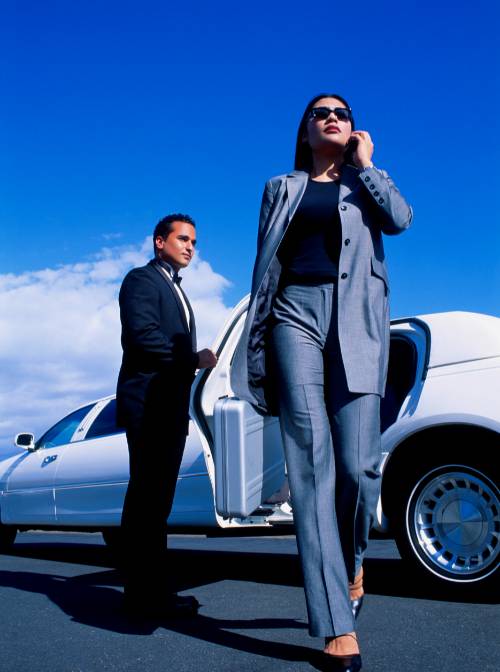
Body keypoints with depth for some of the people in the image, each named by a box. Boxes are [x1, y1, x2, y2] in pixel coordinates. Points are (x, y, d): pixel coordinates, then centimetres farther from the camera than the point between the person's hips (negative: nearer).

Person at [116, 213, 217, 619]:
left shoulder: (176, 291, 26)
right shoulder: (142, 280, -2)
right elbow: (143, 335, -18)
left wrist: (182, 412, 17)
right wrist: (195, 359, -10)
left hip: (170, 409, 9)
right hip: (148, 404, -9)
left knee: (157, 501, 9)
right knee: (146, 499, -8)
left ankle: (156, 591, 14)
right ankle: (145, 595, -3)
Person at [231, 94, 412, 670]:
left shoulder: (366, 183, 21)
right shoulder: (281, 189, 21)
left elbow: (400, 219, -1)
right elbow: (264, 265, 15)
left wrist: (363, 163, 7)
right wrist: (259, 333, 6)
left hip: (356, 320, 0)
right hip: (297, 311, 0)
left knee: (358, 463, -10)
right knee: (312, 462, -10)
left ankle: (351, 561, 22)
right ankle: (337, 625, -9)